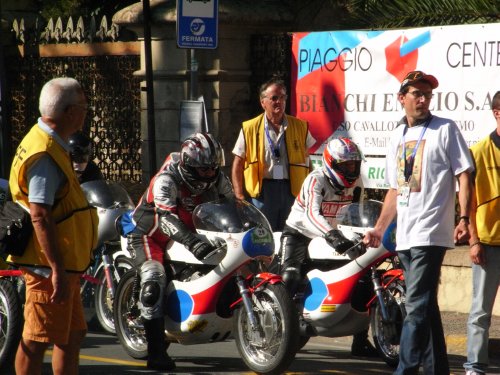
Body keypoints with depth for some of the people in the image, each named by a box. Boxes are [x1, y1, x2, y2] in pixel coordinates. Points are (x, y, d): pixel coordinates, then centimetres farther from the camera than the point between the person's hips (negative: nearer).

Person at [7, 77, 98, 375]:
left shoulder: (53, 146, 15)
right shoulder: (44, 154, -19)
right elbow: (40, 217, -25)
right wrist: (58, 270, -27)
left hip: (63, 265, 11)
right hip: (49, 267, -11)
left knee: (74, 334, 16)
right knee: (37, 340, -5)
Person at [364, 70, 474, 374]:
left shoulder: (445, 129, -1)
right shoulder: (398, 137, 18)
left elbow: (464, 176, -5)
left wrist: (464, 219, -16)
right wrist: (379, 229, 20)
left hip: (431, 233, -7)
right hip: (406, 236, 7)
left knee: (418, 306, -12)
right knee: (425, 307, 11)